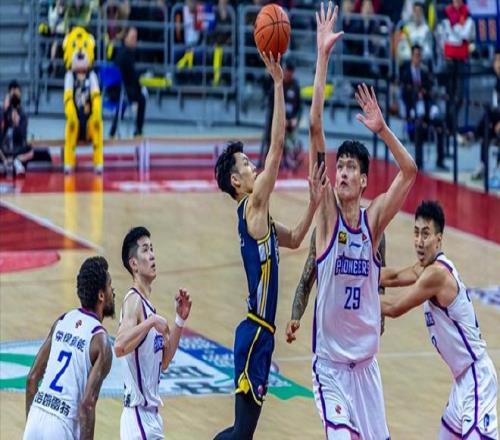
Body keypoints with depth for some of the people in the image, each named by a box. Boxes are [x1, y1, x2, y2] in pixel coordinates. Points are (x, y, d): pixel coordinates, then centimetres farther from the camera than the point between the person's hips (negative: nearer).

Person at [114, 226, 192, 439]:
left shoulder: (147, 303, 15)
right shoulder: (133, 301, -15)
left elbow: (163, 362, 20)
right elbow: (119, 347, -34)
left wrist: (180, 320, 13)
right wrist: (152, 321, -31)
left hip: (151, 415, 10)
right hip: (138, 413, -10)